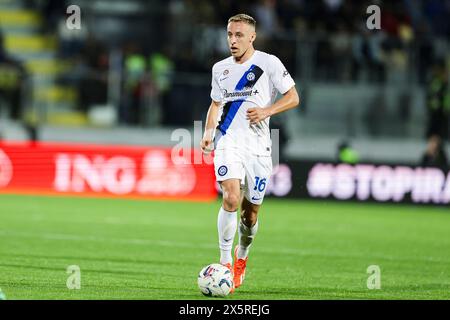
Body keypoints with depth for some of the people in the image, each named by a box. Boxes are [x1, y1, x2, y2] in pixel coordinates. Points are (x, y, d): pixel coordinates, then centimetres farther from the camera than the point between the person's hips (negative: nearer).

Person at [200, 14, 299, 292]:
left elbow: (293, 97, 0)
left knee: (251, 211, 5)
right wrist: (209, 132, 5)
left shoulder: (269, 63, -1)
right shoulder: (220, 69, 10)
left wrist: (267, 110, -16)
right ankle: (225, 264, -14)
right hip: (228, 142, 1)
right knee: (231, 199, -22)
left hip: (258, 146, -1)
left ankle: (242, 257, 35)